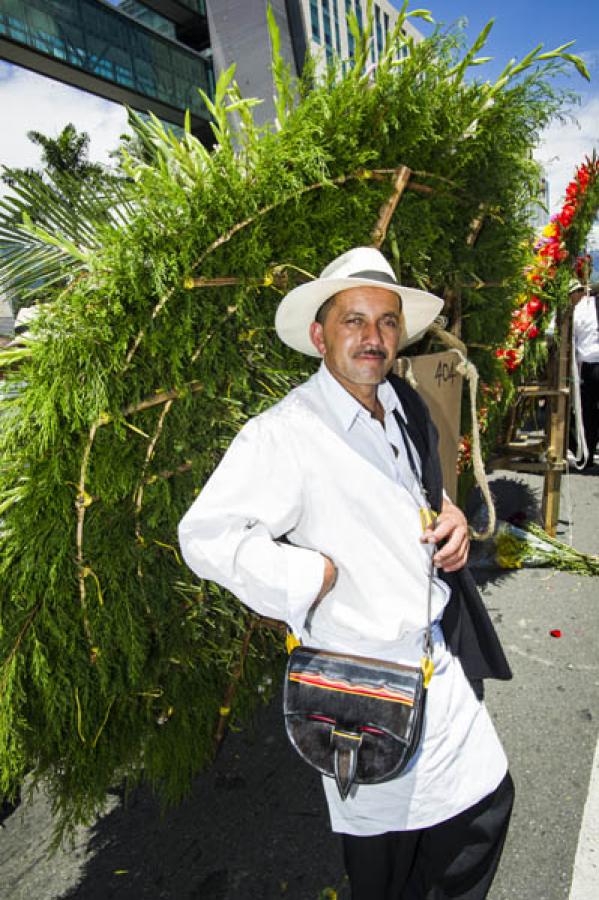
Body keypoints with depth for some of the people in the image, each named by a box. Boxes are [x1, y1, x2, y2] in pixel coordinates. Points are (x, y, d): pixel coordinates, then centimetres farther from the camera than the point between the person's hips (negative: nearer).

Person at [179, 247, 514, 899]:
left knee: (486, 797, 24)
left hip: (442, 651, 8)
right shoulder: (283, 434, -22)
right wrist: (318, 576, -22)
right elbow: (206, 536, -24)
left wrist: (451, 514, -1)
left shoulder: (406, 405, 4)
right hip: (373, 680, -7)